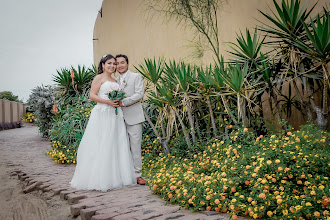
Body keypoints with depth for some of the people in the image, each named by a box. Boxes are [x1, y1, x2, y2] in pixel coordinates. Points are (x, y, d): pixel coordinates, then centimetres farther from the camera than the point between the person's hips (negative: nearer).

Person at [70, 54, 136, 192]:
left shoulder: (115, 81, 21)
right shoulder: (99, 78, 1)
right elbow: (92, 95, -8)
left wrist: (118, 100, 7)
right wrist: (107, 102, -18)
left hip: (115, 116, 7)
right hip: (102, 115, -7)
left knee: (116, 146, 6)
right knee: (100, 147, -6)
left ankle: (115, 177, 15)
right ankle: (99, 179, 1)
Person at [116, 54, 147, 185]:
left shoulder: (136, 77, 3)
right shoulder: (115, 81, 19)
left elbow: (140, 94, -9)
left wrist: (123, 102, -16)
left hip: (133, 117, -5)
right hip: (120, 118, 5)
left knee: (135, 147, -5)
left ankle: (137, 175, 2)